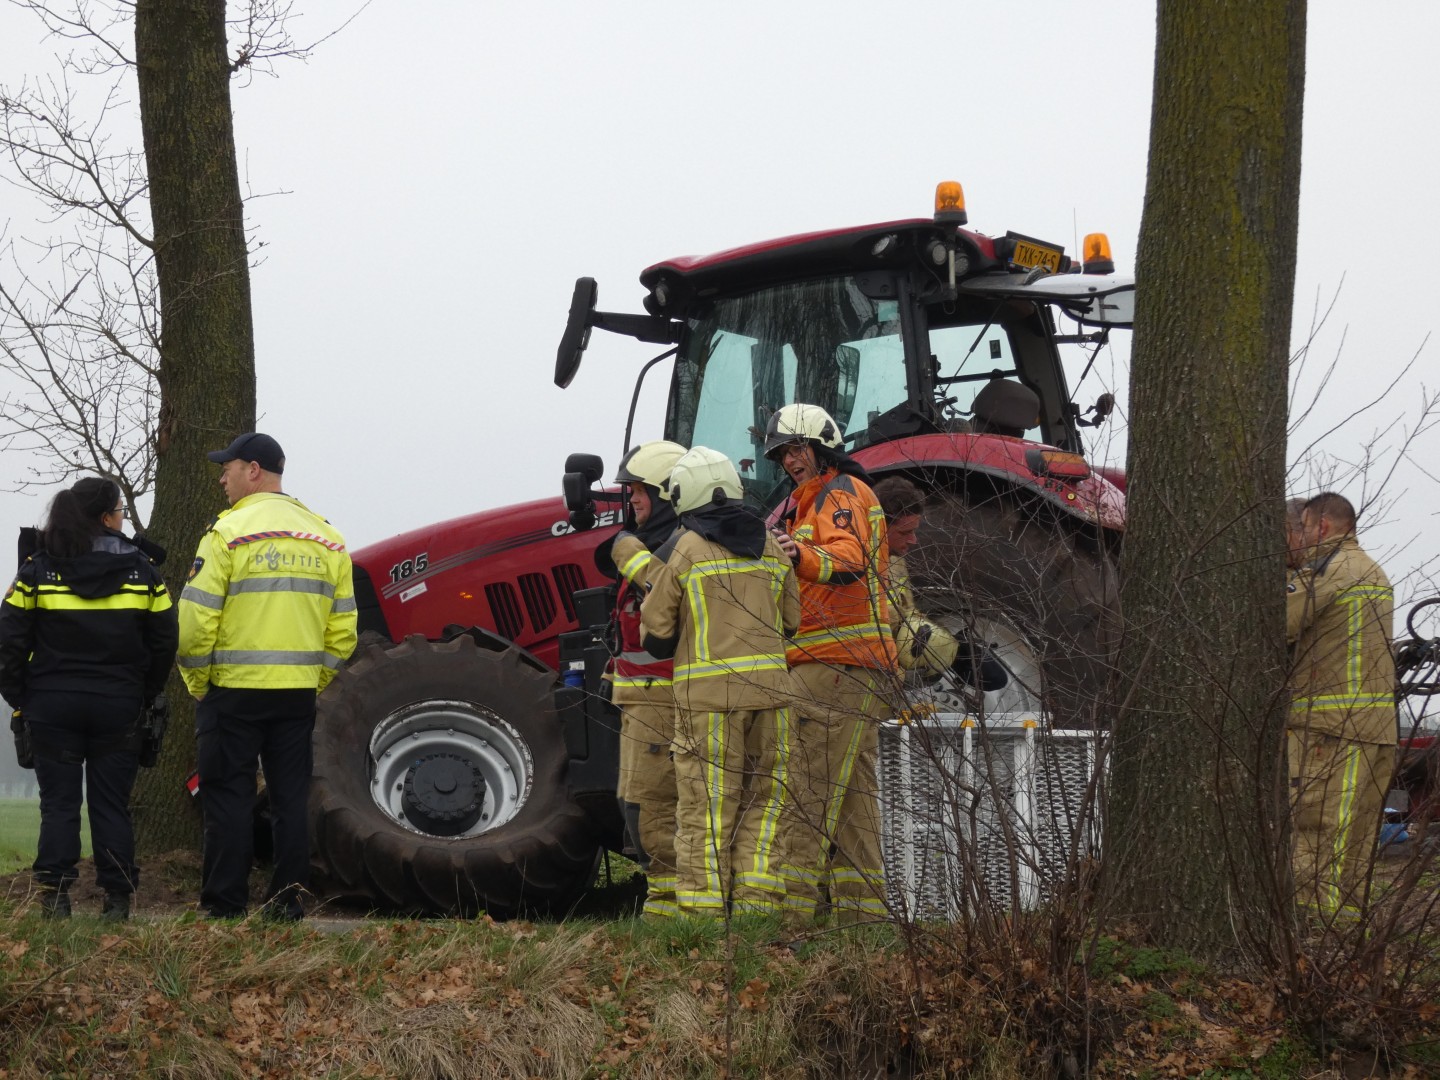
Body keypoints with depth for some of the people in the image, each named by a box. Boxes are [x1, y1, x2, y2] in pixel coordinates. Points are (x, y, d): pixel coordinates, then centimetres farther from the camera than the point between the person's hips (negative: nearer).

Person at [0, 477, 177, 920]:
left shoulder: (37, 570, -2)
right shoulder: (141, 570, 1)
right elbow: (163, 642, 4)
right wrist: (145, 696, 14)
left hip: (53, 705, 0)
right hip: (117, 708, 1)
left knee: (58, 804, 3)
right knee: (112, 804, 6)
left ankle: (55, 896, -4)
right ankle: (117, 898, 5)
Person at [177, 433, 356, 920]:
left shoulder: (228, 532, -8)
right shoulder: (326, 538, 9)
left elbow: (196, 622, -13)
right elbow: (343, 631, 7)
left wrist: (198, 683, 0)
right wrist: (311, 682, 14)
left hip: (234, 691, -5)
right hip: (298, 695, 5)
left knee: (228, 798, 1)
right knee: (291, 799, 10)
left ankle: (225, 907, 2)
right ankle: (288, 902, 8)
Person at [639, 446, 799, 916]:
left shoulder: (683, 550, -4)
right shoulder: (769, 546, 9)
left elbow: (656, 631, -1)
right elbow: (790, 620, 15)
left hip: (708, 691, -4)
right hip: (769, 688, 4)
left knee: (706, 807, 0)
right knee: (763, 800, 9)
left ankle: (704, 908, -2)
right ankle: (757, 902, 3)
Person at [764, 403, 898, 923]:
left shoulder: (843, 493, -6)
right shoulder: (810, 503, 27)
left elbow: (849, 558, -26)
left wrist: (803, 557, -45)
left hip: (836, 663, -11)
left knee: (809, 788, -14)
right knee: (852, 792, 11)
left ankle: (791, 901, -18)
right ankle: (861, 905, 13)